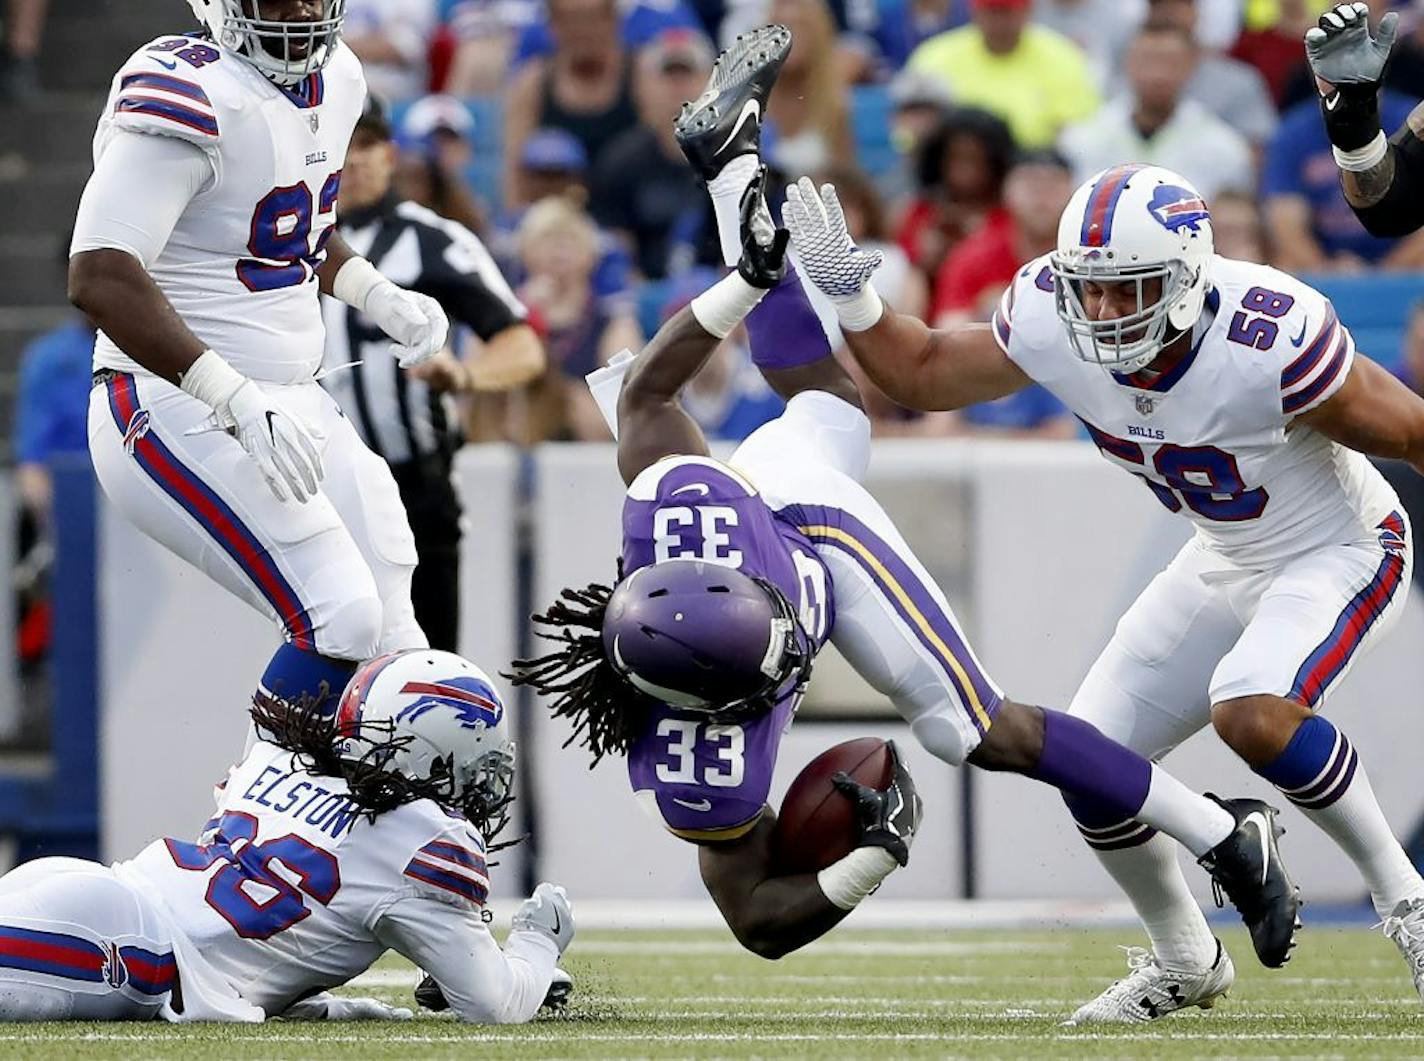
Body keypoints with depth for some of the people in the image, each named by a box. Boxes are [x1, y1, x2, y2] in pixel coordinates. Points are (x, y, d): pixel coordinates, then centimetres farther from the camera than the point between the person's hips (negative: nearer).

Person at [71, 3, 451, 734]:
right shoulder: (192, 98, -21)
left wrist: (375, 295, 9)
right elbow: (99, 276, -29)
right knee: (341, 620, -20)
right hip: (177, 419, -9)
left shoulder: (335, 83, 8)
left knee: (389, 642, 4)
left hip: (288, 402, 9)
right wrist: (236, 400, -34)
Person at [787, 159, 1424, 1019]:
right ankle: (1185, 963, 28)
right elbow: (924, 374, -2)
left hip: (1342, 551, -7)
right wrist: (848, 294, -19)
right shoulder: (1054, 324, -19)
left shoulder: (1270, 341, -35)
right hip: (1227, 562, 7)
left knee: (1252, 711, -34)